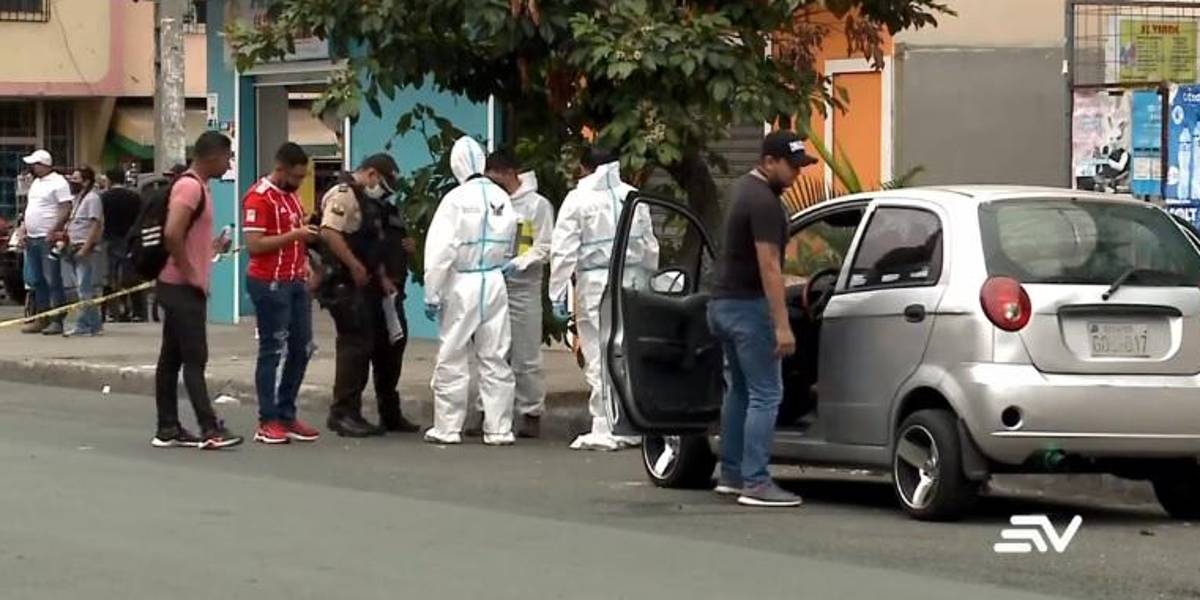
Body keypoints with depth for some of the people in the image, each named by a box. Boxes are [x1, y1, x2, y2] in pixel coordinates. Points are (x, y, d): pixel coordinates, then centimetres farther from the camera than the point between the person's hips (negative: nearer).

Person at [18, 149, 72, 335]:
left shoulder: (58, 183, -9)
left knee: (53, 281, -8)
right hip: (32, 239, 9)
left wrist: (53, 232, -21)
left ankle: (57, 321, -7)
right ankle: (41, 319, 17)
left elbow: (66, 210, -16)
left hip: (48, 239, -9)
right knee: (36, 281, 11)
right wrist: (25, 231, 14)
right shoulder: (36, 183, 18)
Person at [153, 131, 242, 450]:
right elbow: (172, 234, -27)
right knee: (194, 359, -9)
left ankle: (168, 429, 12)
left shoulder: (195, 186, 16)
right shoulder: (190, 187, -16)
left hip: (179, 288, 10)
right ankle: (209, 429, -10)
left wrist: (211, 247, 16)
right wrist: (189, 272, -20)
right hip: (184, 288, -10)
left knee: (172, 358, 10)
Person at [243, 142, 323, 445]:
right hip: (270, 284, -9)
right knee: (272, 351, -3)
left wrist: (307, 235, 8)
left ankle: (286, 415, 19)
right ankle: (268, 422, 3)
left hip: (296, 281, 9)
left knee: (302, 349, 10)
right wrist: (294, 235, -19)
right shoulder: (259, 197, -12)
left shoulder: (292, 194, 14)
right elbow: (254, 245, -19)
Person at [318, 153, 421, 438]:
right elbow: (329, 232, -26)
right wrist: (355, 266, -25)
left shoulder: (370, 201, 22)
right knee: (355, 346, -10)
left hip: (371, 286, 11)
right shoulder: (344, 195, -11)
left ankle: (390, 414, 20)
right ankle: (344, 414, -6)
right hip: (349, 287, -11)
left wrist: (383, 277, 17)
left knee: (389, 345, 12)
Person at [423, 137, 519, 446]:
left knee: (452, 359, 3)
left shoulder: (457, 199, -13)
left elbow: (439, 250, -14)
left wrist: (432, 294, -9)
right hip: (495, 282, 4)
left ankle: (447, 427, 6)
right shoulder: (502, 198, 2)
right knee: (495, 358, 8)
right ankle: (499, 428, 9)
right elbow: (508, 246, 8)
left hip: (462, 284, -4)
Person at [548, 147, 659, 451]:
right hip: (633, 279, 4)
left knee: (600, 359, -3)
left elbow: (564, 251, -7)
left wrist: (558, 294, -4)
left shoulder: (577, 200, -3)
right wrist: (649, 283, 21)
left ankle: (605, 430, -5)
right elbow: (650, 246, 13)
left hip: (596, 284, -4)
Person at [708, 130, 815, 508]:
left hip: (724, 303, 10)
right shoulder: (764, 202, -18)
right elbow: (768, 266, -24)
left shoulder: (743, 189, 14)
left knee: (739, 390, 16)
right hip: (749, 306, -10)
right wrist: (782, 326, -25)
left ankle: (730, 475, 20)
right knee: (765, 395, -9)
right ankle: (755, 483, -13)